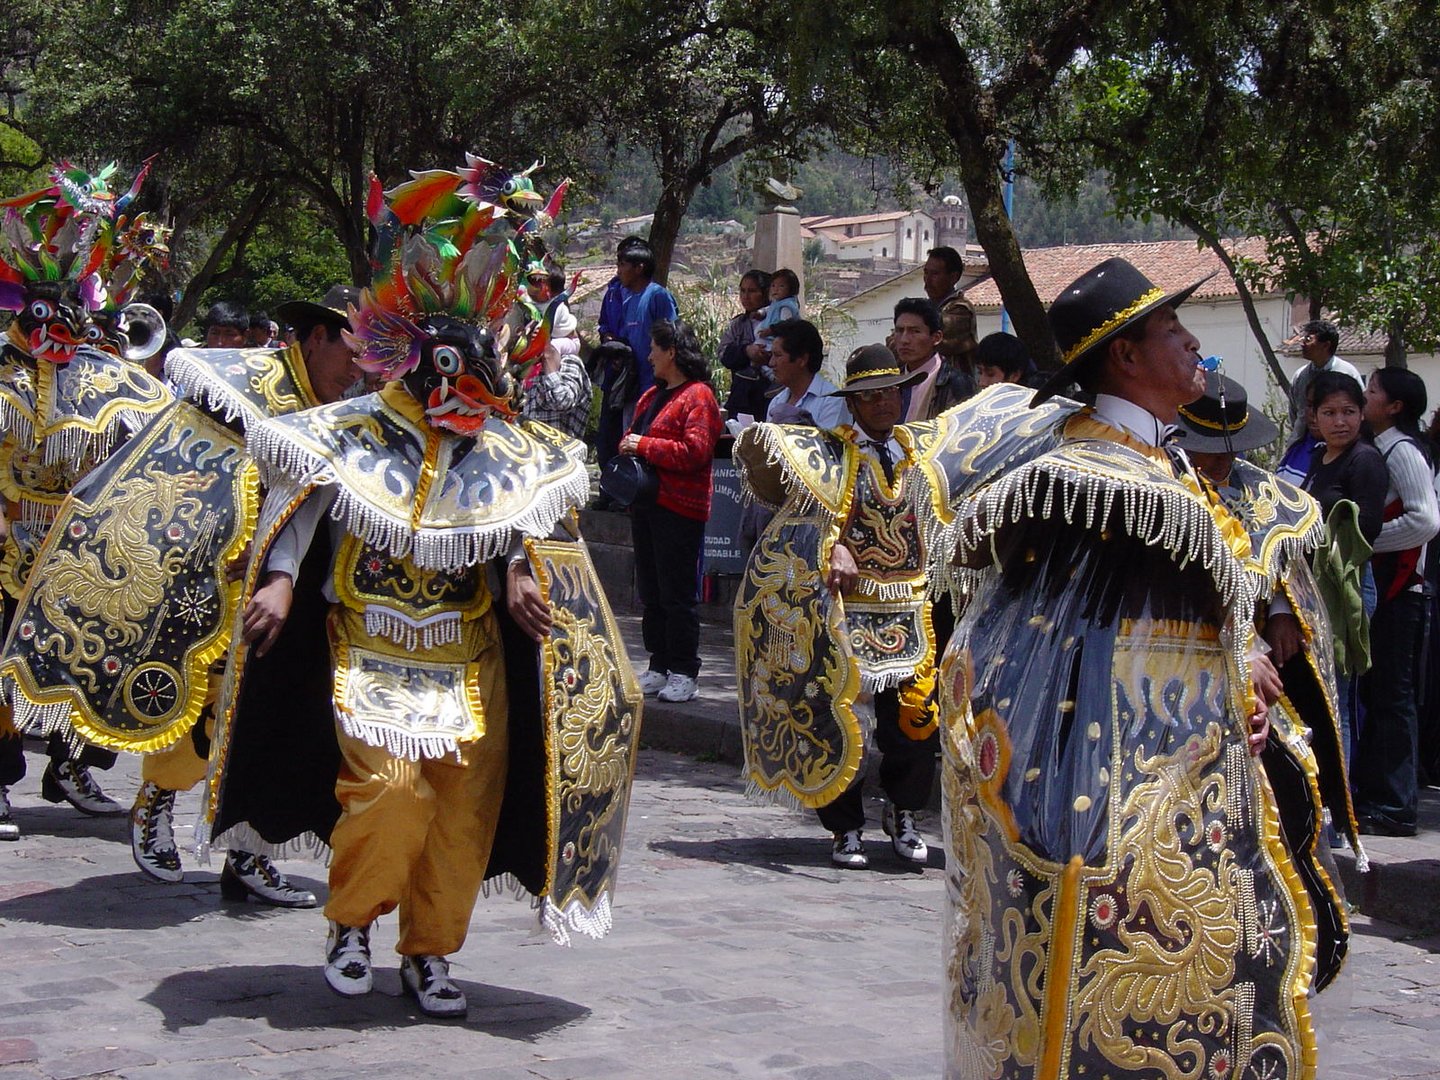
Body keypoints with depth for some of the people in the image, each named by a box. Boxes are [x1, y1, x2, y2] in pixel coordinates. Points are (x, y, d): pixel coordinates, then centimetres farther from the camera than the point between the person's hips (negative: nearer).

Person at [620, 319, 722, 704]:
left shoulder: (698, 397, -9)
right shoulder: (651, 396, 20)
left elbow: (695, 451, -20)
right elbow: (634, 436, 30)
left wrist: (644, 445, -16)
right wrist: (628, 446, 6)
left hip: (678, 509, -9)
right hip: (645, 503, 9)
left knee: (677, 593, -7)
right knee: (650, 592, 10)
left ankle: (684, 673, -2)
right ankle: (658, 667, 16)